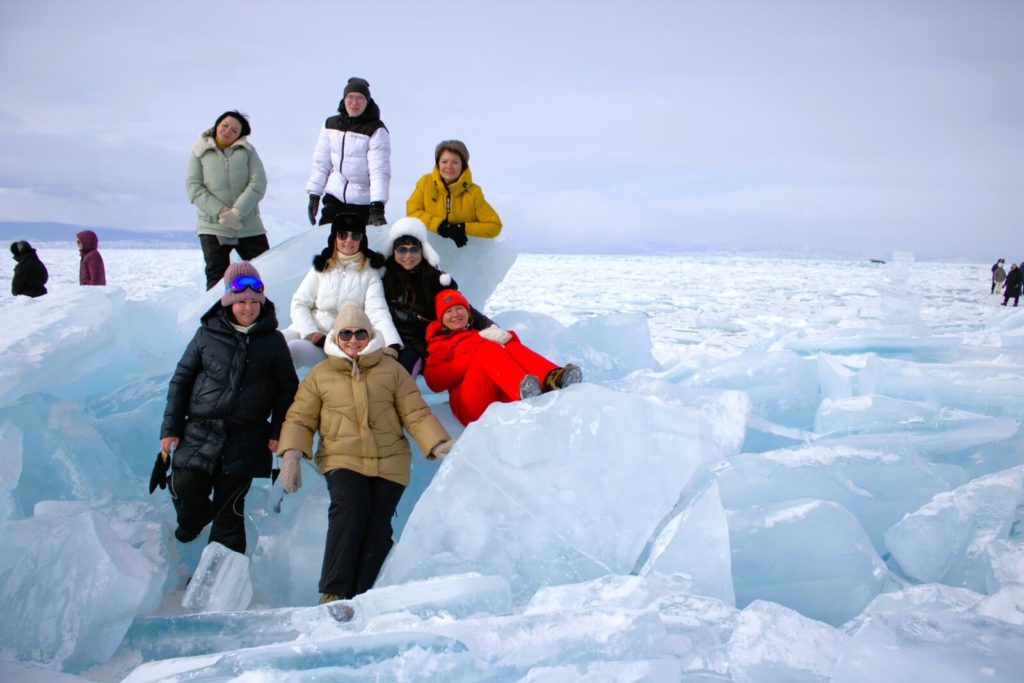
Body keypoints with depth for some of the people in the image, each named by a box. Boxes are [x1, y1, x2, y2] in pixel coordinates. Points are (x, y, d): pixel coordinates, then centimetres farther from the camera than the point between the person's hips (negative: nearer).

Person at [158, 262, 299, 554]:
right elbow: (182, 378, 7)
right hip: (200, 431, 1)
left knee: (230, 506, 3)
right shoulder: (208, 333, 4)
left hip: (245, 440, 0)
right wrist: (171, 428, 2)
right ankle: (192, 520, 31)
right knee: (185, 490, -5)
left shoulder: (273, 340, 5)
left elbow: (287, 388, 9)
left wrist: (279, 432, 0)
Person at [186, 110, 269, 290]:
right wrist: (220, 212, -14)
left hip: (249, 226, 1)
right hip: (213, 228, -1)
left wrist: (237, 211, -14)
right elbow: (193, 187, 0)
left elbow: (258, 183, -2)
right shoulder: (199, 152, 9)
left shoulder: (247, 150, 10)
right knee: (216, 278, -2)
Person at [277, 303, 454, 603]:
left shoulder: (391, 369, 11)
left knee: (378, 524, -11)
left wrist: (439, 445, -5)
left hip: (389, 461, 1)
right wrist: (292, 454, -4)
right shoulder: (320, 375, 12)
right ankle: (333, 593, -21)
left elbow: (416, 413, 9)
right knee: (349, 509, -25)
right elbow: (299, 418, 13)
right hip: (342, 459, -1)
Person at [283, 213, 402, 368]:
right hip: (306, 330, 3)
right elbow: (299, 304, 7)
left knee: (293, 349, -29)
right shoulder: (322, 266, 11)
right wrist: (311, 332, -11)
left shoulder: (369, 271, 2)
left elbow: (377, 311, -11)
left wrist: (392, 345, -29)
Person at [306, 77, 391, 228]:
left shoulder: (376, 130, -9)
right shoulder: (331, 125, 6)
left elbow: (380, 170, -18)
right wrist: (314, 195, 6)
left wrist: (377, 207, -28)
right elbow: (321, 163, 11)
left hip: (364, 203, -4)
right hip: (334, 197, 4)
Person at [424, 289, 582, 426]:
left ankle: (551, 379, -47)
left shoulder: (483, 333, 37)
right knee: (489, 351, -25)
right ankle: (523, 390, -56)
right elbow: (434, 380, 4)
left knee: (513, 348, -18)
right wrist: (474, 357, -6)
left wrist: (506, 337, -5)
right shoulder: (440, 344, 26)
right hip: (473, 407, -3)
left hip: (505, 400, 3)